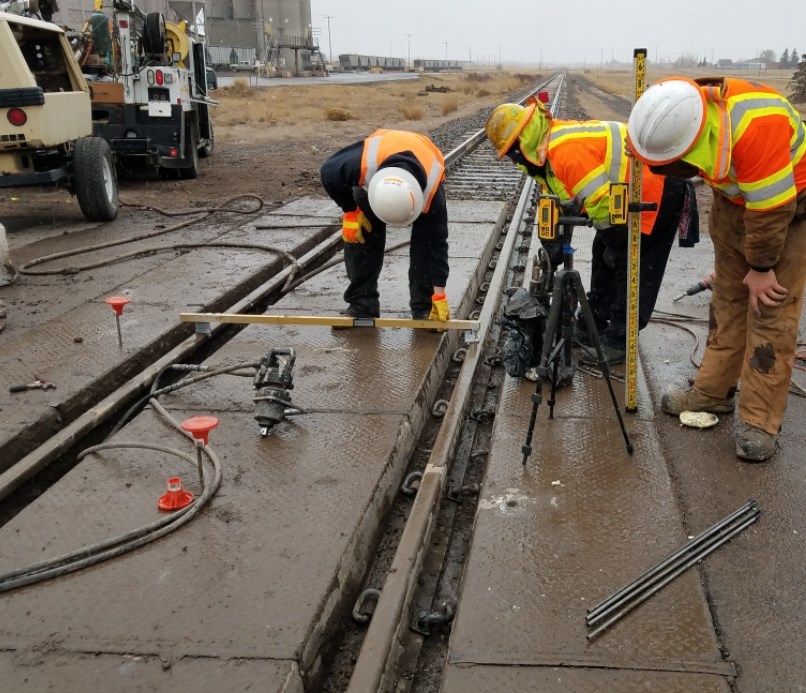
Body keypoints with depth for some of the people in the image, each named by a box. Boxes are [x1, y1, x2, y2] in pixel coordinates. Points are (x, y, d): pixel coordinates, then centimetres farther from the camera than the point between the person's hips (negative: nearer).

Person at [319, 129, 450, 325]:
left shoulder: (431, 192, -44)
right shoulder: (361, 165, -46)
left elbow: (437, 242, -32)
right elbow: (328, 173, -22)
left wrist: (439, 295, -28)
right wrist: (350, 212, -20)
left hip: (425, 174, -1)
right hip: (372, 174, 2)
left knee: (426, 241, -18)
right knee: (359, 235, -11)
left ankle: (425, 309, -7)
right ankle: (361, 305, -1)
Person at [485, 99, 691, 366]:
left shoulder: (566, 150, -29)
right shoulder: (545, 151, 5)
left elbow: (603, 201, -28)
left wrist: (615, 242, -13)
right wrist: (552, 250, 7)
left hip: (657, 187, -10)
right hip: (630, 194, 10)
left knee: (632, 267, -5)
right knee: (604, 255, 15)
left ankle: (618, 342, 4)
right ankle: (592, 326, 27)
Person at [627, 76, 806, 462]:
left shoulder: (755, 125, -40)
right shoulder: (683, 117, -20)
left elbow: (771, 209, -30)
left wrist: (761, 268, -18)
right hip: (735, 198, 7)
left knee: (770, 308, -8)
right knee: (727, 300, 11)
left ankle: (760, 422, -3)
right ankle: (713, 392, 22)